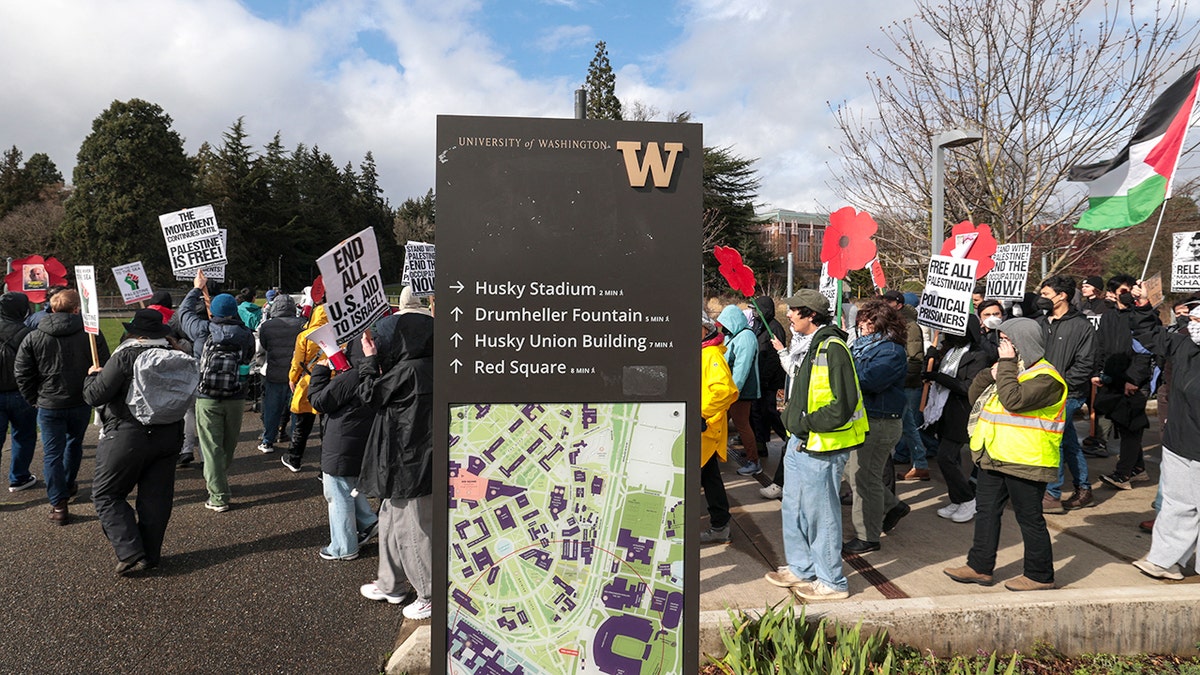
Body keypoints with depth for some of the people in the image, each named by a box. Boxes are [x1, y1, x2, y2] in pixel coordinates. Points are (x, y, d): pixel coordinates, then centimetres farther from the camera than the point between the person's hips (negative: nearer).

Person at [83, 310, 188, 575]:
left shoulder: (125, 357, -15)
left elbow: (94, 396, -12)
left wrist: (93, 375, 6)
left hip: (129, 438, -5)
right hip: (168, 436, 6)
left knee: (106, 494, 8)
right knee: (156, 497, 12)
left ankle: (131, 554, 0)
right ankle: (151, 555, 21)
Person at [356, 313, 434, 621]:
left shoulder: (409, 371, -22)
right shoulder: (430, 367, 5)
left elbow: (370, 394, -9)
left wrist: (370, 358, 2)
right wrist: (377, 362, 10)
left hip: (409, 465, -10)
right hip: (414, 461, 10)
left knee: (413, 530, 2)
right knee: (391, 520, 23)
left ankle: (431, 596, 16)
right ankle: (391, 584, 38)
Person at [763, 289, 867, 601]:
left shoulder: (832, 348, -19)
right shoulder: (814, 346, 13)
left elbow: (843, 404, -24)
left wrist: (806, 423, -20)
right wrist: (792, 415, 11)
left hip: (821, 447, -10)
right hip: (801, 443, 10)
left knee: (821, 513, 2)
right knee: (794, 508, 18)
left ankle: (832, 582, 17)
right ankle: (801, 569, 33)